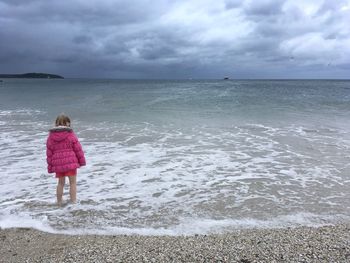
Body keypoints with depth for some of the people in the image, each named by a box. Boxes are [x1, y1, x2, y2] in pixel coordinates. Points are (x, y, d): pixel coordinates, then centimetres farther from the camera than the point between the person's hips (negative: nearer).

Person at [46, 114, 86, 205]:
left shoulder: (51, 136, 3)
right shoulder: (71, 135, -8)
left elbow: (49, 153, 6)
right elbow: (78, 149, -5)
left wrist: (50, 166, 13)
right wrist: (82, 161, 6)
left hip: (58, 163, 4)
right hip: (70, 162, -4)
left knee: (61, 183, 19)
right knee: (73, 182, 6)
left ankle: (59, 202, 28)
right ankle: (73, 202, 7)